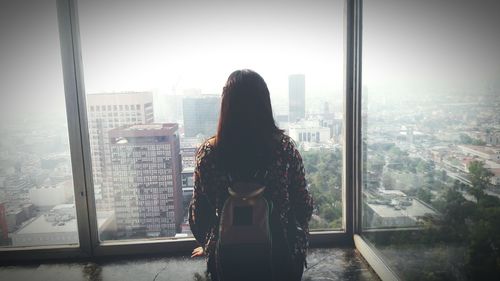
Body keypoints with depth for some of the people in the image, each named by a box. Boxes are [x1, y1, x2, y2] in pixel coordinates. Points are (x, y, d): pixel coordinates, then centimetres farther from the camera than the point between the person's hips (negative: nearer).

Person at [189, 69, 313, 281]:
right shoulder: (285, 147, -12)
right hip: (281, 255, 1)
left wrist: (207, 245, 15)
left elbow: (199, 212, -5)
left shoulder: (208, 153, -13)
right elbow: (303, 206, -4)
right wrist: (299, 240, 16)